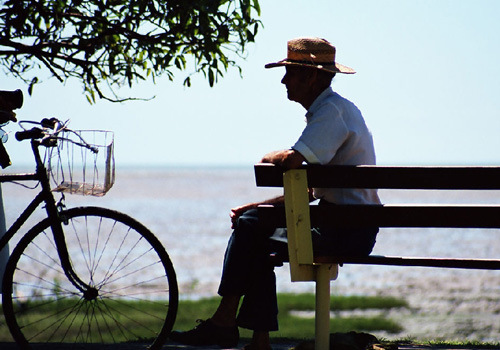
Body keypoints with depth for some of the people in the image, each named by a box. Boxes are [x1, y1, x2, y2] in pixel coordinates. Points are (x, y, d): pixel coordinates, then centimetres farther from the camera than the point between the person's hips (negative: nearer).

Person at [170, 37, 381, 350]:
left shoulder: (331, 111, -15)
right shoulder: (335, 108, 18)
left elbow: (291, 160, -31)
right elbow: (311, 191, 20)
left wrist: (270, 158, -7)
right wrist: (259, 206, 13)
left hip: (347, 232, -10)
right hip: (350, 226, 10)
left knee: (250, 227, -8)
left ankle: (224, 321, 2)